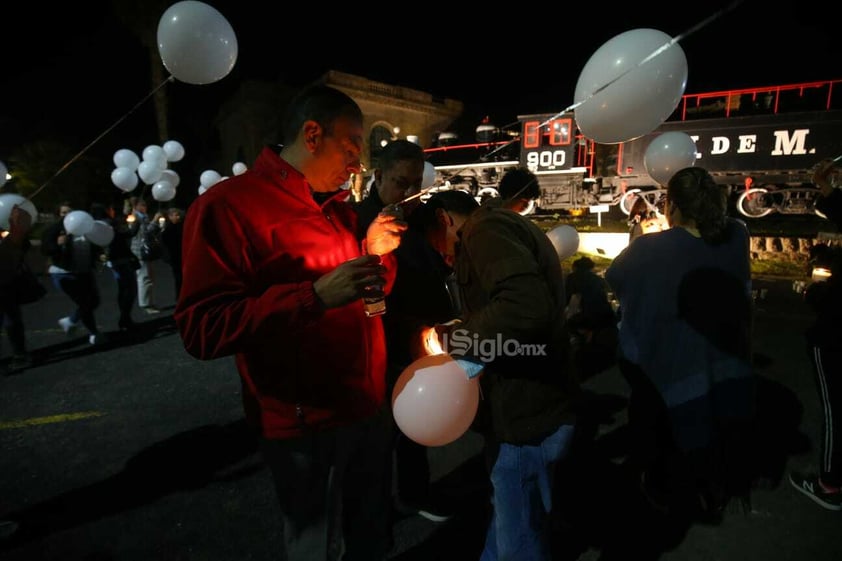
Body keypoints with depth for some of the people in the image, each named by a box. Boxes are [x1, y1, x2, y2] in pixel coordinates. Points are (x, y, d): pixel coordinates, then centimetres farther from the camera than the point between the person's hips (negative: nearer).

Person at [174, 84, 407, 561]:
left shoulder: (340, 205, 10)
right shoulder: (228, 205, -15)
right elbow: (202, 329, -22)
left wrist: (376, 253, -2)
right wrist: (315, 296, -31)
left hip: (370, 406, 7)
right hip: (307, 424, -7)